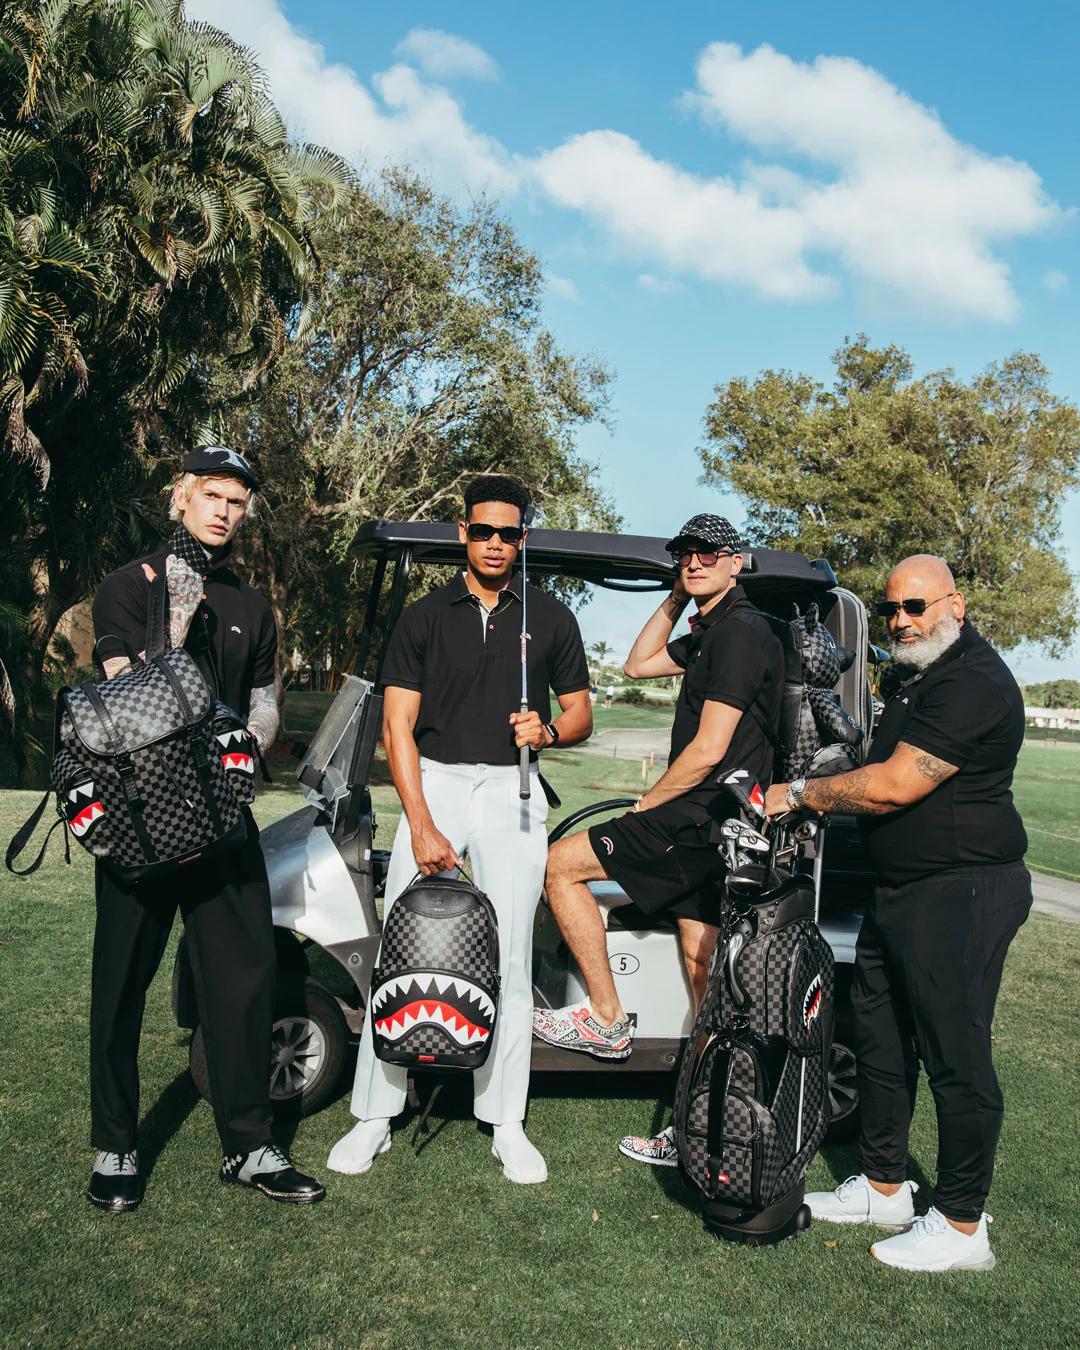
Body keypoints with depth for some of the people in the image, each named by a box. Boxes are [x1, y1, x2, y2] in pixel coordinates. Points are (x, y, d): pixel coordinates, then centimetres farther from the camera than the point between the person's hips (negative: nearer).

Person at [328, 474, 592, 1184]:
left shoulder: (550, 616, 7)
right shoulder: (425, 617, 4)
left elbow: (581, 712, 13)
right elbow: (398, 727, -1)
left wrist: (548, 731, -12)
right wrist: (421, 827, -11)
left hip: (511, 792, 0)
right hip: (433, 785, 0)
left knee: (509, 959, 2)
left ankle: (507, 1123, 12)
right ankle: (375, 1116, 7)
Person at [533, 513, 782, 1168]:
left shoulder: (741, 631, -14)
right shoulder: (711, 633, 17)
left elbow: (708, 750, -20)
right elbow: (639, 665, 30)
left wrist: (646, 805, -8)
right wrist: (677, 597, 20)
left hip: (699, 817, -10)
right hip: (711, 825, 10)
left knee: (562, 864, -4)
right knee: (703, 967, 10)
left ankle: (606, 1020, 3)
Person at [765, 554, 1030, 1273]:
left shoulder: (974, 682, -19)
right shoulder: (917, 676, 15)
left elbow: (896, 787, -23)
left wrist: (800, 793, -11)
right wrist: (825, 798, 9)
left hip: (961, 894, -11)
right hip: (901, 890, 11)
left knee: (956, 1058, -1)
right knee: (881, 1040, 17)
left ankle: (962, 1227, 12)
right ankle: (883, 1187, 32)